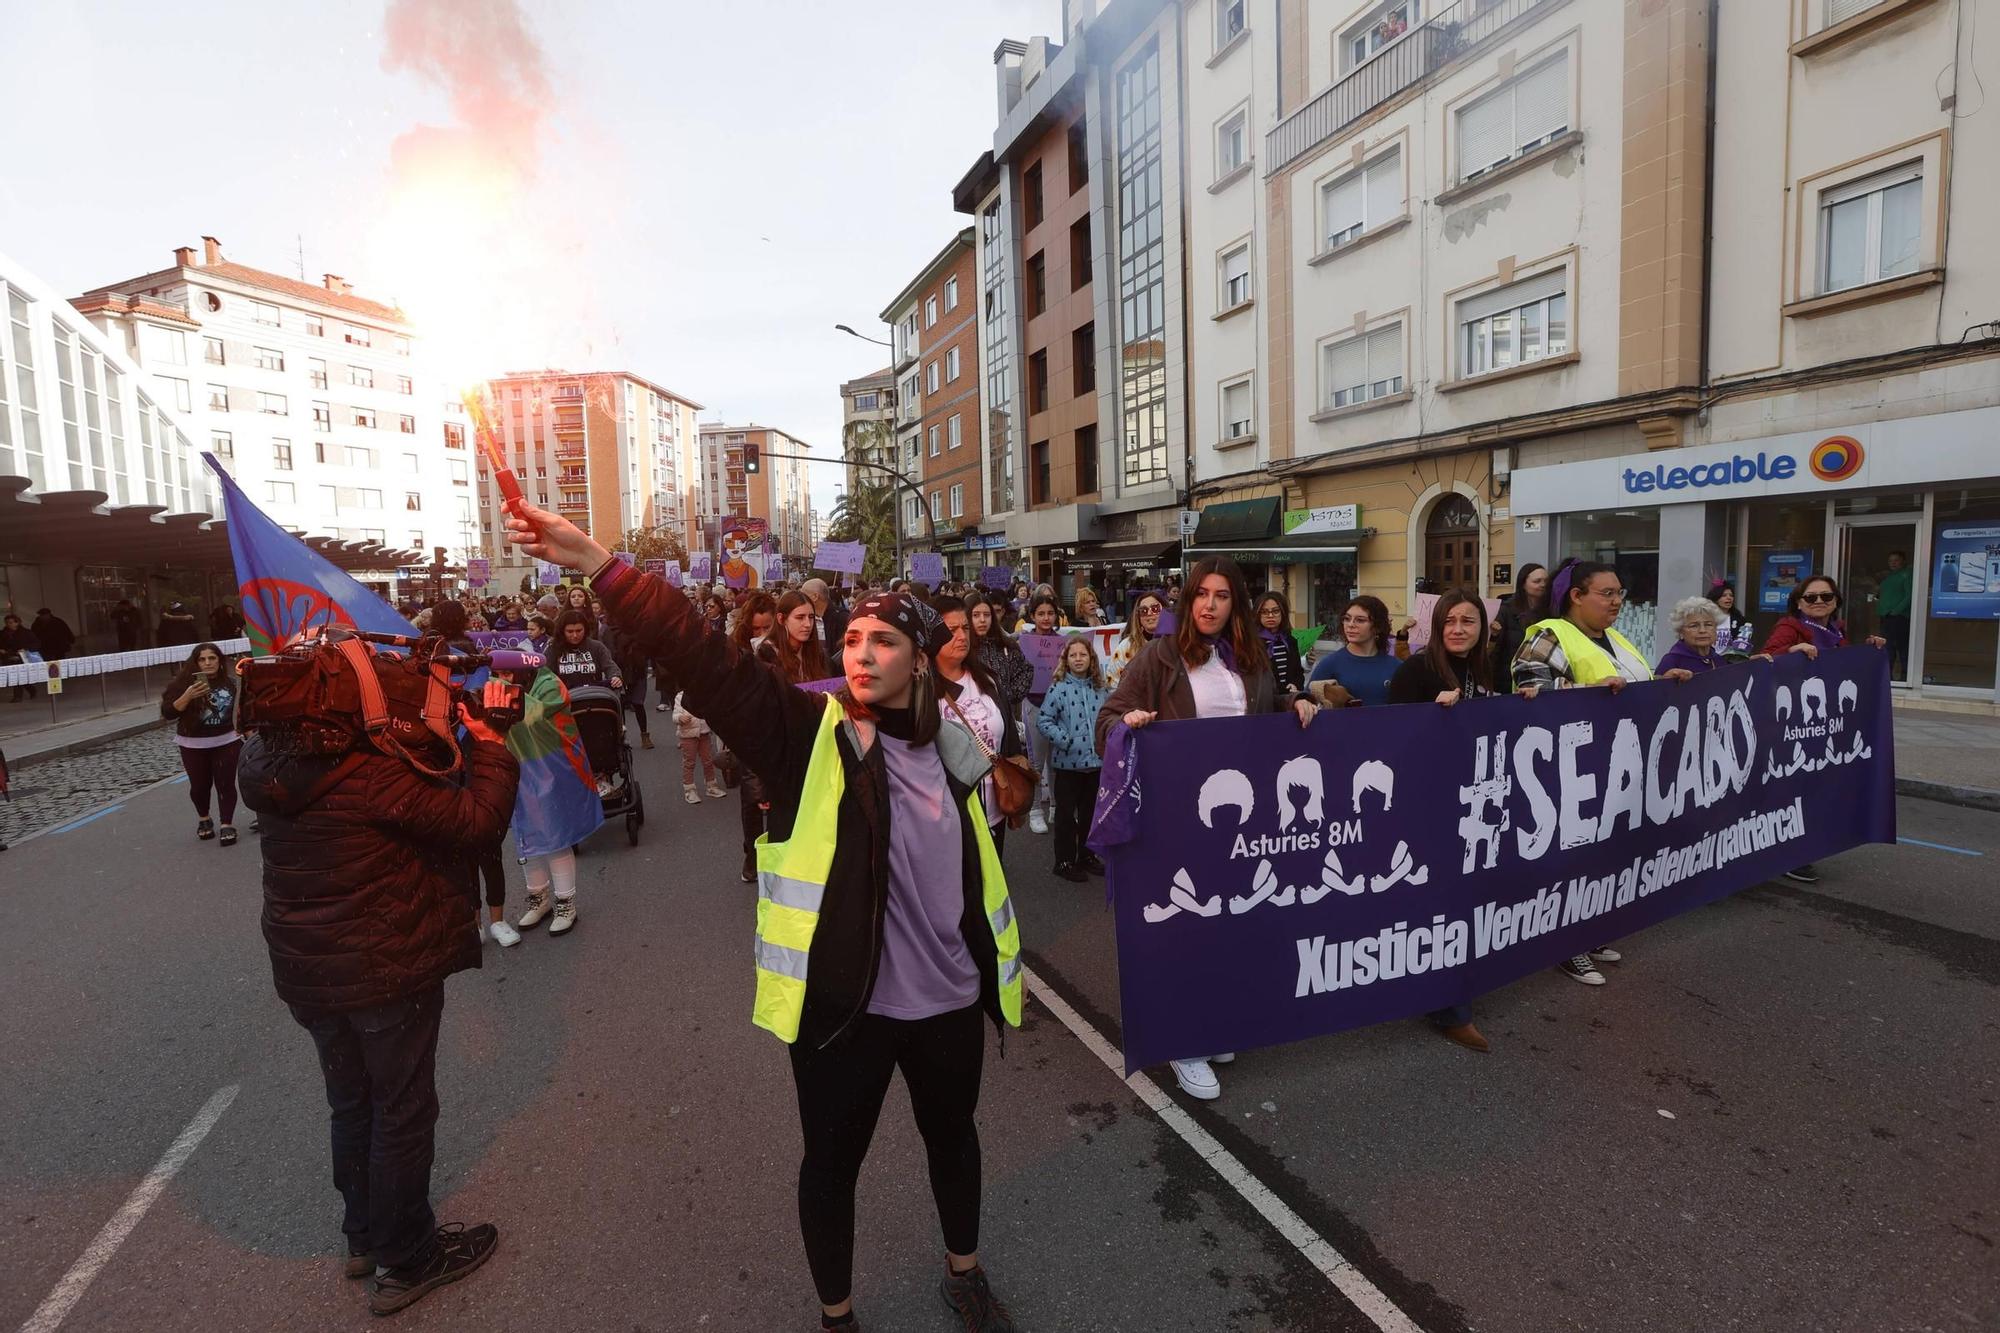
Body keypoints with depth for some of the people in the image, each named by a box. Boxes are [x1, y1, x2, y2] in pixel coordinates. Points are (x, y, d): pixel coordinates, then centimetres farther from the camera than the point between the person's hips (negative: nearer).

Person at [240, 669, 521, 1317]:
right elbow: (478, 822, -26)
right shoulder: (372, 773, -28)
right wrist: (488, 737, -18)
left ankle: (364, 1237, 44)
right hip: (386, 972, -7)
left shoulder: (269, 760, -4)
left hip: (305, 972, 7)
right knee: (402, 1113, 12)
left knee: (351, 1104, 25)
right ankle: (405, 1261, 29)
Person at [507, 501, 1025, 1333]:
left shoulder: (949, 748, -1)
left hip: (948, 999, 4)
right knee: (831, 1161, 16)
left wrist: (1000, 969, 15)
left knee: (952, 1136, 25)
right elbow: (704, 656, -24)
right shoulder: (807, 733, -12)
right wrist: (595, 563, -33)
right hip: (842, 1005, -3)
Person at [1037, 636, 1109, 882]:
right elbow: (1043, 720, -11)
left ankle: (1087, 856, 31)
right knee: (1066, 813, 5)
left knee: (1089, 812, 16)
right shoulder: (1058, 688, -9)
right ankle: (1064, 862, 15)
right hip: (1069, 762, -4)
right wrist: (1065, 740, -18)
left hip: (1096, 761, 5)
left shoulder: (1100, 689, 5)